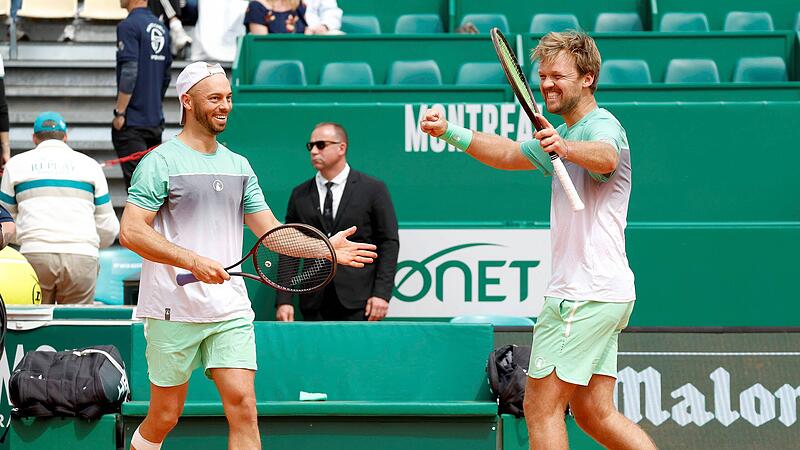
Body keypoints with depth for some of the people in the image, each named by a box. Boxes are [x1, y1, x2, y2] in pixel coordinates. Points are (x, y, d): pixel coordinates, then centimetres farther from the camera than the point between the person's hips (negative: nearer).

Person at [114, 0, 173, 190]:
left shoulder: (129, 26, -12)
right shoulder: (160, 27, 13)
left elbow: (129, 73, -20)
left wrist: (119, 113, -17)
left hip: (132, 123, -8)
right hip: (156, 121, 8)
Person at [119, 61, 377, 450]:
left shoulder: (238, 166, 14)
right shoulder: (160, 162, -5)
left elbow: (273, 234, 14)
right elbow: (131, 232, -13)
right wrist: (194, 261, -22)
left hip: (231, 311, 5)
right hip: (174, 312, -4)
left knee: (243, 407, -9)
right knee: (164, 417, 4)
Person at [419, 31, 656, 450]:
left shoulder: (602, 126, -13)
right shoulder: (567, 133, 19)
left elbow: (605, 156, -37)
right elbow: (509, 154, 30)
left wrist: (566, 148, -59)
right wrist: (450, 132, 16)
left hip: (585, 295, -10)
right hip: (602, 294, 10)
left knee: (540, 408, -6)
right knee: (593, 413, 10)